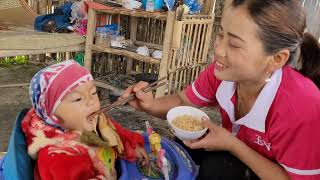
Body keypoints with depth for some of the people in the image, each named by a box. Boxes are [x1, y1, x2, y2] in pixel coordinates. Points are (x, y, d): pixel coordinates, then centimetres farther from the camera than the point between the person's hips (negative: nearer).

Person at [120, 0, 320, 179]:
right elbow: (183, 102, -6)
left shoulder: (302, 109, -36)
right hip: (236, 146, 4)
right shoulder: (223, 70, -22)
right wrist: (151, 104, -27)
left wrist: (231, 144, -30)